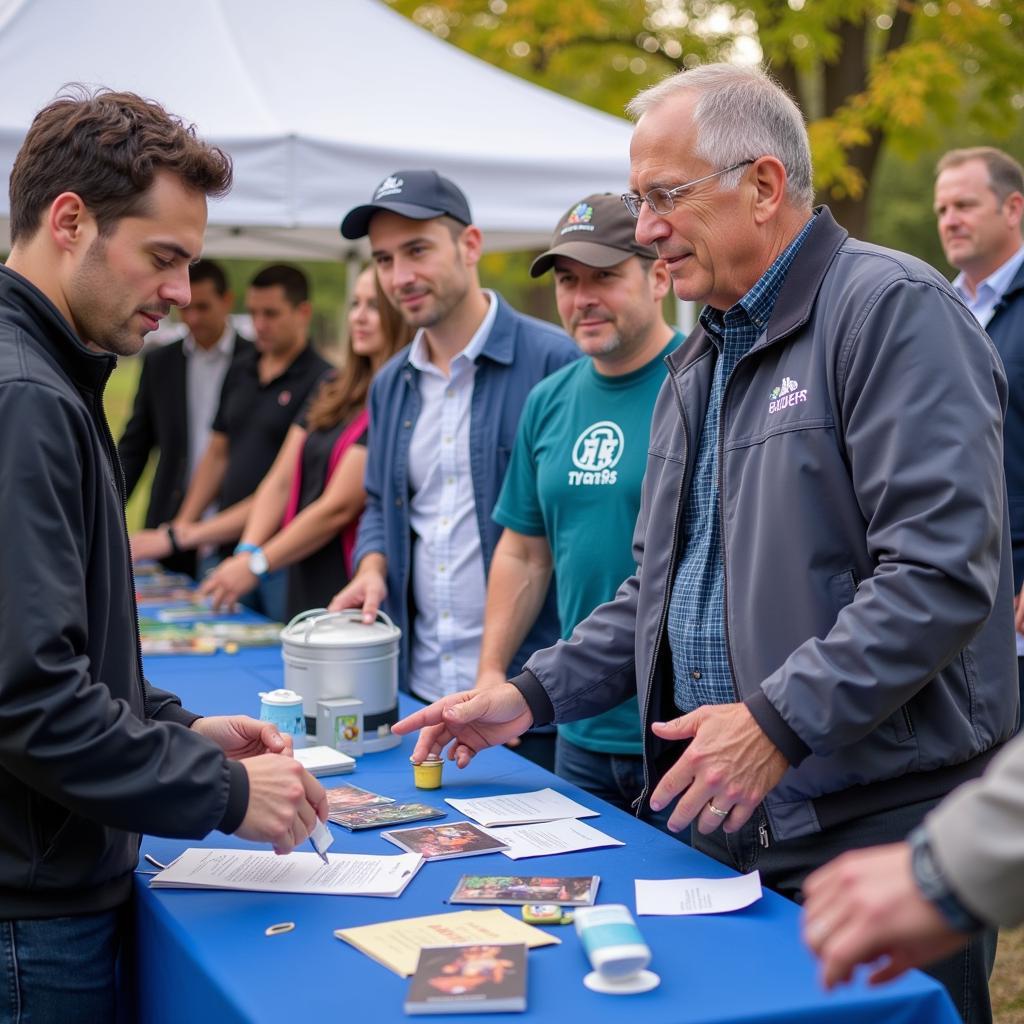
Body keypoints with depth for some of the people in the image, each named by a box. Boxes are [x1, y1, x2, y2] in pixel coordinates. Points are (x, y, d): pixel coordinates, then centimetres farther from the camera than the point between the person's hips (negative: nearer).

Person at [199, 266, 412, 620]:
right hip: (304, 589, 7)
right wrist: (247, 551, -6)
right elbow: (280, 482, 9)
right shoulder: (331, 392, 12)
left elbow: (338, 507, -16)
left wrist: (257, 565, -12)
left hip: (354, 599, -7)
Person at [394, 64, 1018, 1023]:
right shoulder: (697, 363, 16)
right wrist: (533, 694, 12)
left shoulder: (891, 308, -12)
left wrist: (780, 721, -24)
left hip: (880, 823, -7)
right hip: (727, 820, 8)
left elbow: (941, 572, -22)